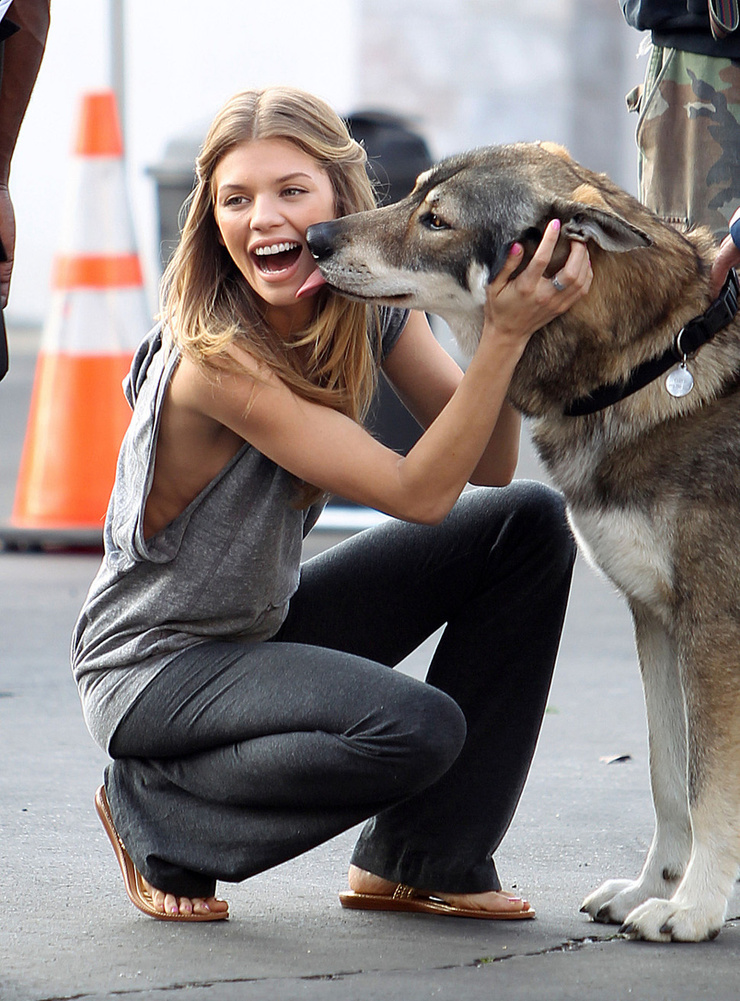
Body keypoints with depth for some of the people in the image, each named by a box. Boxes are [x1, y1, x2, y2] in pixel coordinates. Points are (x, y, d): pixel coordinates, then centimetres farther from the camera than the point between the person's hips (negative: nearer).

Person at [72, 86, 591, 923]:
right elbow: (419, 493, -31)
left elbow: (491, 468, -10)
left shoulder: (371, 302, -6)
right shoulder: (214, 359, -29)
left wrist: (501, 324, -25)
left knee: (530, 524, -2)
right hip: (155, 661, -8)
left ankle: (421, 862, 4)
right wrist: (505, 337, -37)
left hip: (268, 622, 8)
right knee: (417, 728, -31)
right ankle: (157, 814, -3)